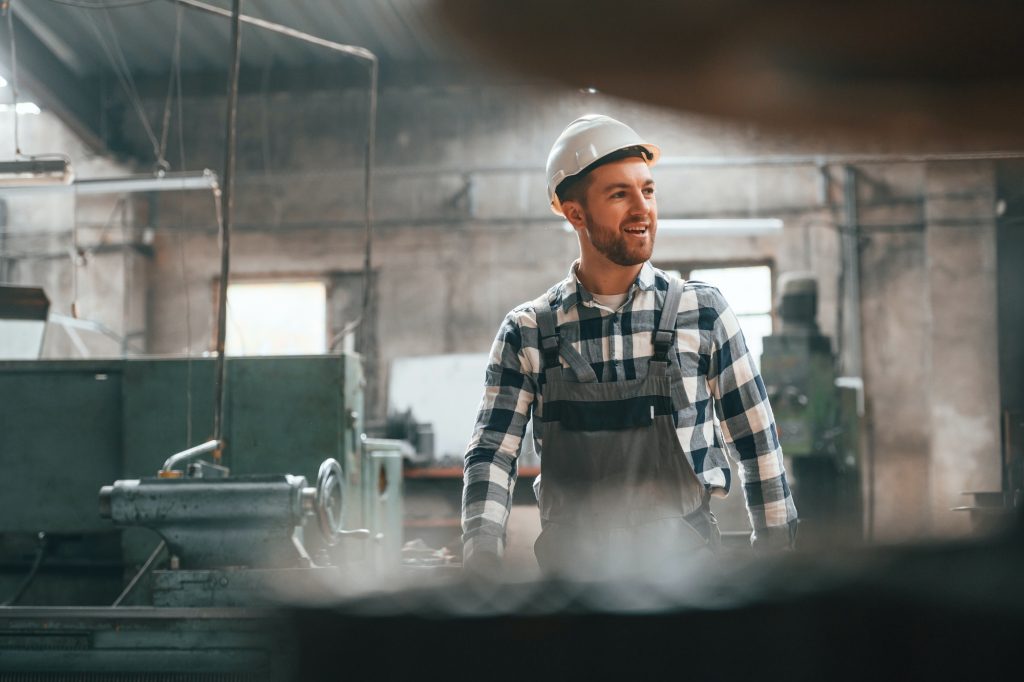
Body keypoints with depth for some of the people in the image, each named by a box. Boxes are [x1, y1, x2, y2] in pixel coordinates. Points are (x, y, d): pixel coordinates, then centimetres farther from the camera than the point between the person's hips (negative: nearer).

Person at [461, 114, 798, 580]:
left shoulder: (702, 313, 6)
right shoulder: (527, 332, 6)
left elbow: (758, 445, 9)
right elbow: (492, 451, 1)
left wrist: (775, 563, 6)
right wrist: (481, 556, -15)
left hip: (681, 559, 0)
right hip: (572, 566, 1)